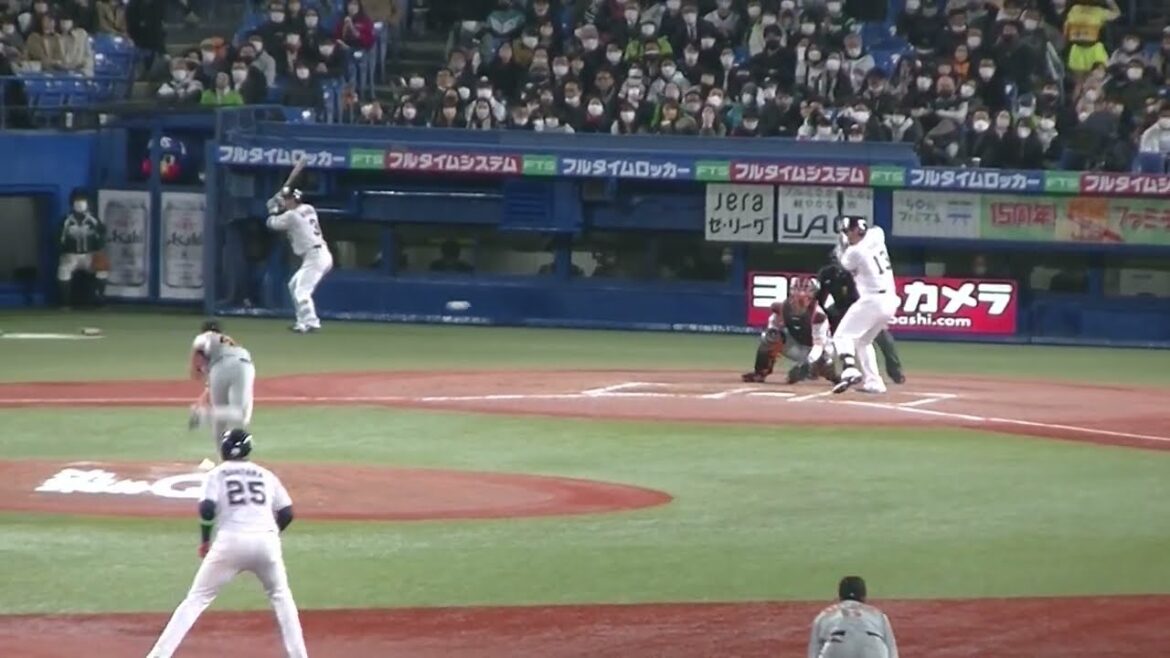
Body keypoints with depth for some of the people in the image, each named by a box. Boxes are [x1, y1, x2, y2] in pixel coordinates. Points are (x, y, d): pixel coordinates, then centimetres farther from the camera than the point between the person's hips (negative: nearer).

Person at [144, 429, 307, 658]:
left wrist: (204, 540, 8)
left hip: (231, 540, -2)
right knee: (281, 596, 24)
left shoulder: (218, 473, 11)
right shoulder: (266, 475, 19)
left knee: (196, 599, 4)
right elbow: (286, 513, 12)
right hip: (267, 540, 2)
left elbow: (207, 508, -5)